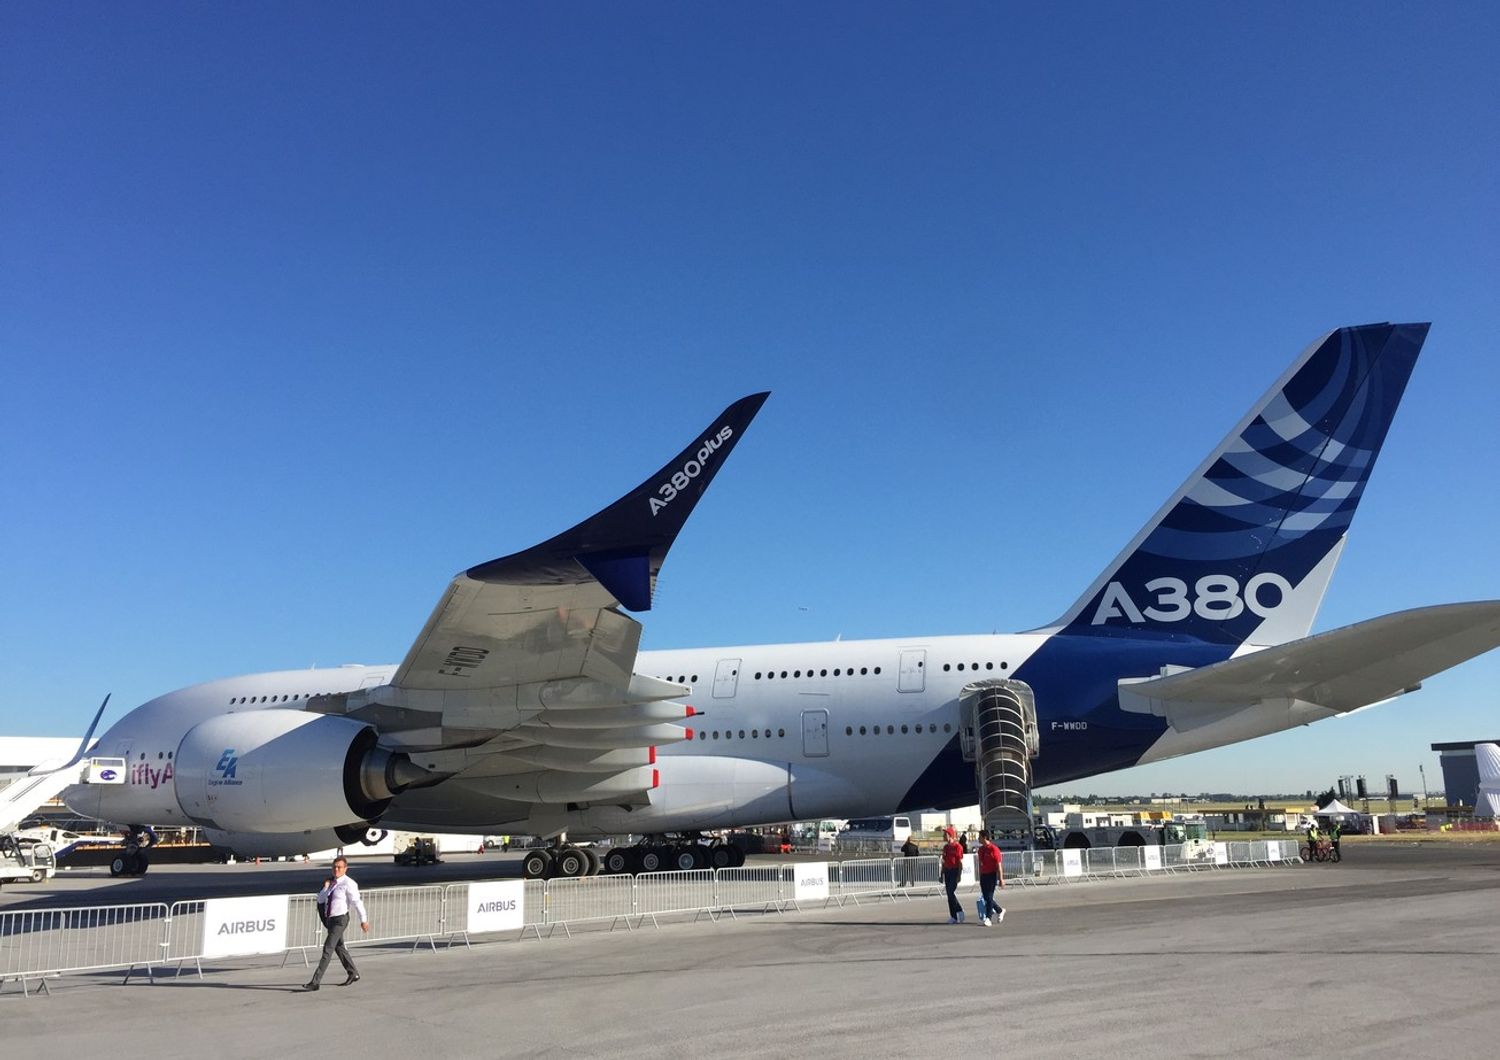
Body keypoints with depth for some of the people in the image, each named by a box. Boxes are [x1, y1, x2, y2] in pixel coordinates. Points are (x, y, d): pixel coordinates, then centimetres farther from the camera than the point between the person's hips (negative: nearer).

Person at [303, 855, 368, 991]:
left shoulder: (348, 883, -15)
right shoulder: (332, 882, 8)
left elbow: (357, 902, -18)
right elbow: (320, 900, 8)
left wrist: (363, 920, -20)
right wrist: (326, 887, -9)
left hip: (340, 920, -9)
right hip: (330, 919, 9)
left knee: (327, 949, -12)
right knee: (339, 948, 20)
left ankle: (315, 981, -9)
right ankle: (353, 974, 36)